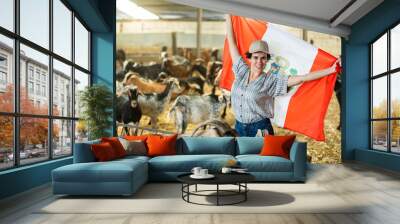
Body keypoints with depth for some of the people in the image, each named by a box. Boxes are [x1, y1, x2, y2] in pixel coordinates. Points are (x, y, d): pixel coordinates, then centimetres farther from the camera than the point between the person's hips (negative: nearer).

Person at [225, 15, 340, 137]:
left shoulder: (271, 80, -9)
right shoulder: (241, 71, -1)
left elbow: (302, 78, -16)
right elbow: (232, 42, 6)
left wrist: (330, 70, -23)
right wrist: (228, 16, 11)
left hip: (259, 129, -3)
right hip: (239, 128, 3)